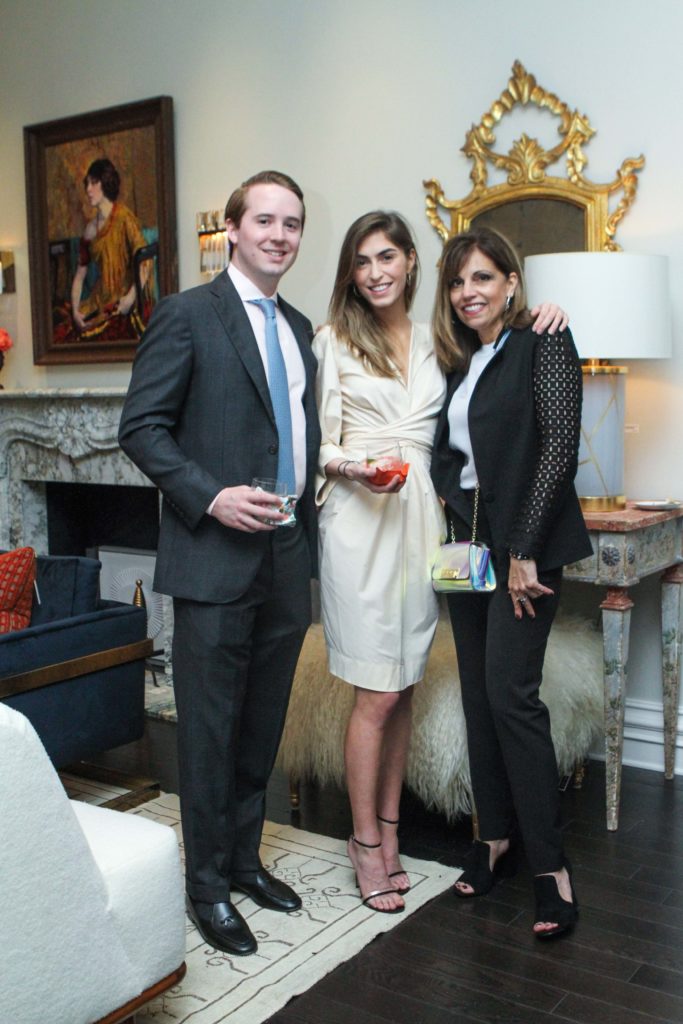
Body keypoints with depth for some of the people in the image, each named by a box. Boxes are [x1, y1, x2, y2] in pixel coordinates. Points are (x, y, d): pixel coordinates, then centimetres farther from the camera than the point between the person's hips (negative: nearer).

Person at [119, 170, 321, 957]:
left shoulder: (299, 329, 15)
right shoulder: (187, 315, -5)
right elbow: (141, 428, -9)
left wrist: (311, 501, 10)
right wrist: (211, 496, -20)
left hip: (287, 554, 7)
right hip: (215, 557, -6)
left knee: (263, 723, 15)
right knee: (210, 727, 3)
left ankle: (244, 858, 31)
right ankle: (208, 883, 18)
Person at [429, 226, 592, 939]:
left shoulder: (543, 343, -6)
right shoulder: (460, 360, 15)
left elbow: (559, 447, -15)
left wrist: (523, 551, -17)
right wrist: (454, 520, -1)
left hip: (524, 545, -7)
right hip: (468, 543, 7)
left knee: (512, 694, -10)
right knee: (478, 693, 10)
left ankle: (550, 862, 2)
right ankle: (495, 837, 23)